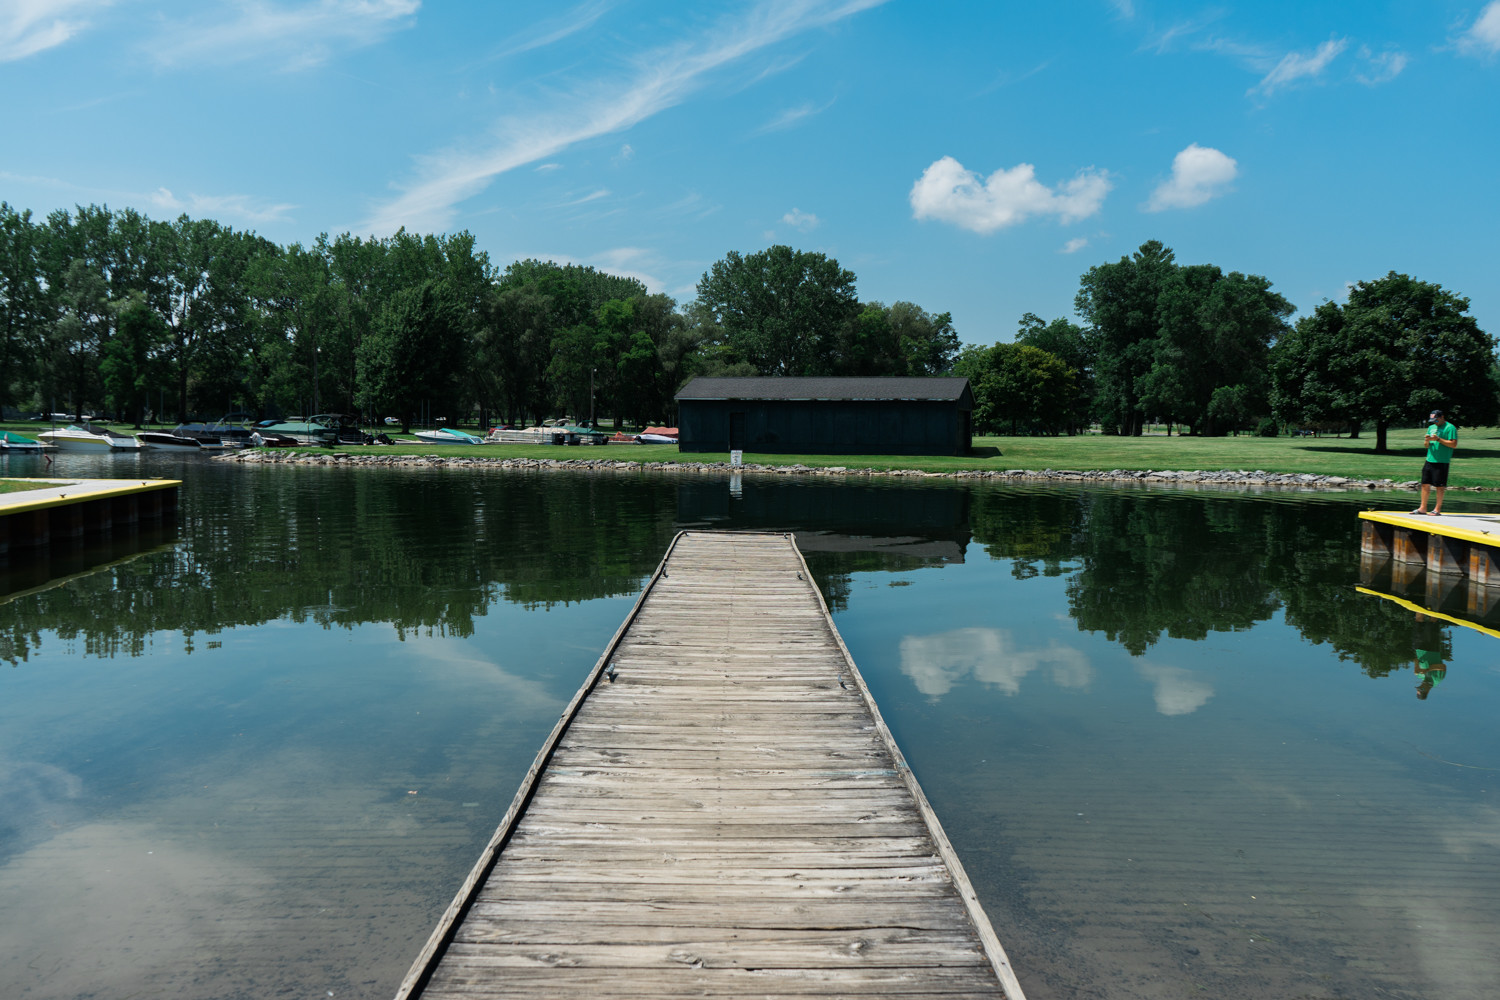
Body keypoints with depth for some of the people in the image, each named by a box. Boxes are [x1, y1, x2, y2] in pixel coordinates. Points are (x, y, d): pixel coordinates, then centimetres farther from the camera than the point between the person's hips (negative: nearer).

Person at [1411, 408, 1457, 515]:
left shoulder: (1450, 428, -5)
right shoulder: (1431, 427, 17)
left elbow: (1454, 444, -12)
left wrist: (1438, 439, -17)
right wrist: (1427, 441, -2)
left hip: (1442, 462, -7)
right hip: (1429, 460, 7)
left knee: (1439, 486, -2)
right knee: (1425, 484, 6)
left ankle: (1437, 509, 5)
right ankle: (1423, 508, 12)